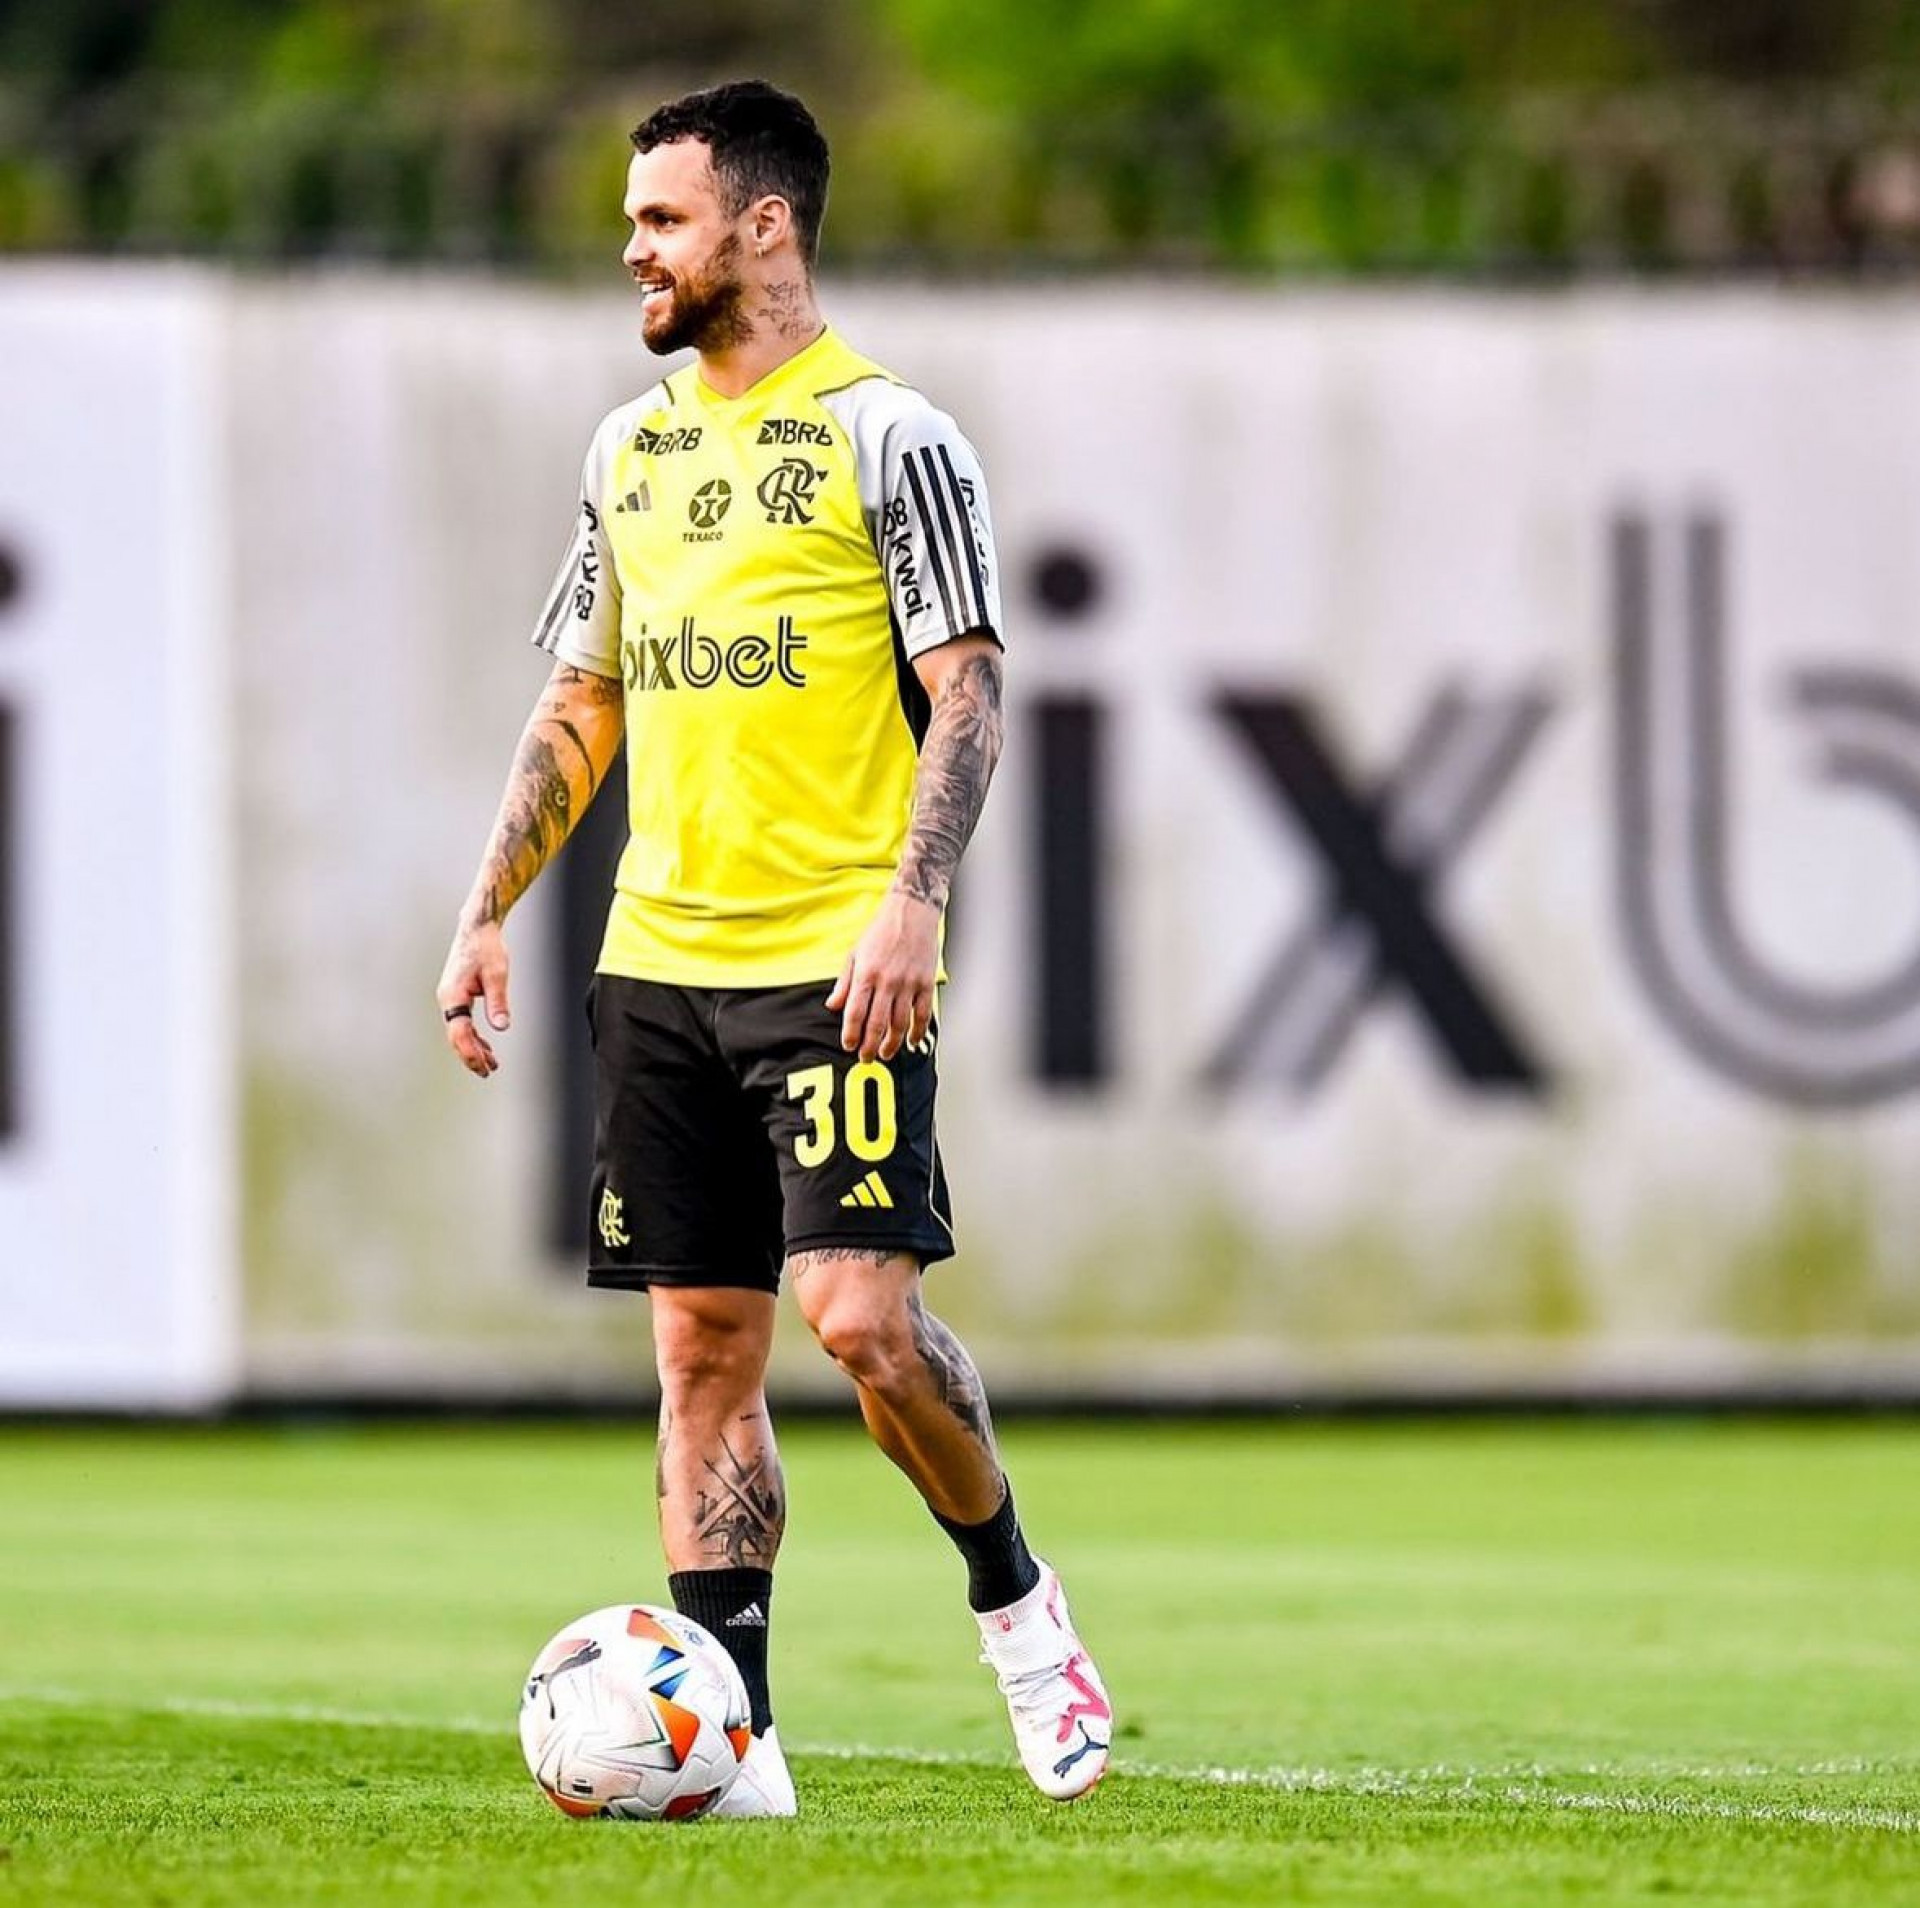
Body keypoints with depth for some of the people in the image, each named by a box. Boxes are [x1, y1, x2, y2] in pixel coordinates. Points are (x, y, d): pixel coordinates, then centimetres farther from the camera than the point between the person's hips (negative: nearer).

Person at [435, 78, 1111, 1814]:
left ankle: (1014, 1601, 9)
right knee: (703, 1345, 3)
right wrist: (489, 915, 13)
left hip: (837, 967, -6)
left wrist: (911, 898, -22)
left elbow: (965, 696, -9)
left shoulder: (889, 438, -4)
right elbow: (580, 709, 21)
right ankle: (732, 1742, 3)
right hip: (660, 961, 6)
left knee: (860, 1313, -16)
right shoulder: (632, 451, 15)